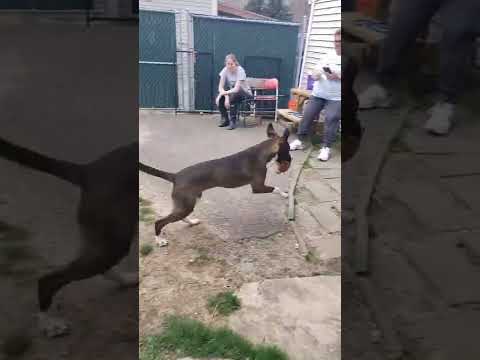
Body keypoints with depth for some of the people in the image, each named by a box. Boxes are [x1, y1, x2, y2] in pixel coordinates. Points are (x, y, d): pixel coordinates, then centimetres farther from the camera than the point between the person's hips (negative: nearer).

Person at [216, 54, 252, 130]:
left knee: (233, 96, -36)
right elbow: (220, 87, -15)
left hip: (244, 93, -4)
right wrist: (226, 96, -32)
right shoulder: (225, 70, -12)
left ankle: (233, 121, -22)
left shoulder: (240, 71, -24)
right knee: (219, 99, -22)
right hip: (231, 91, 4)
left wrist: (224, 93, -29)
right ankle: (225, 119, 0)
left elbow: (236, 89, -30)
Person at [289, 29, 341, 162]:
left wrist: (338, 76, -21)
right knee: (307, 115, 1)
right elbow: (315, 72, 13)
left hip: (336, 98, -5)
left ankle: (326, 147, -9)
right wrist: (315, 74, -10)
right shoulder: (329, 56, 15)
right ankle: (301, 140, 14)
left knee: (331, 119, -17)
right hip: (318, 94, 5)